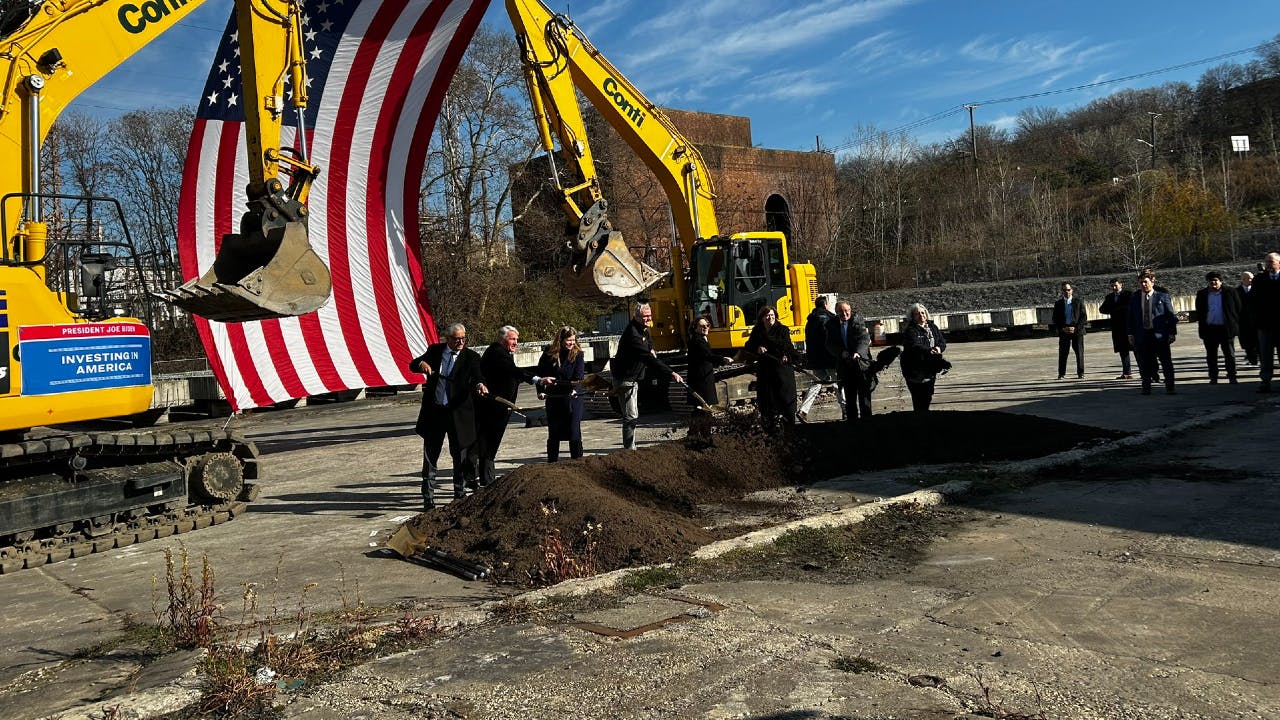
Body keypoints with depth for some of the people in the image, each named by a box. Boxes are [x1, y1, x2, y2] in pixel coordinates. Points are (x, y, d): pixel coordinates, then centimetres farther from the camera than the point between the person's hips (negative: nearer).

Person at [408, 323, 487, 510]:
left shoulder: (471, 357, -3)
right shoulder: (435, 350, 5)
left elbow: (477, 376, -17)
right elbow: (412, 365, 7)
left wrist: (480, 385, -42)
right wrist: (421, 363, -17)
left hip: (458, 413, -2)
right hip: (433, 411, 2)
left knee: (461, 456, 7)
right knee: (430, 456, 8)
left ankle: (460, 494, 23)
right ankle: (428, 498, 18)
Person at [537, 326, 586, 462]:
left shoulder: (578, 354, -4)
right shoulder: (549, 353, 1)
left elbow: (579, 376, -12)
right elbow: (540, 372, 9)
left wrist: (574, 389, -30)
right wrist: (541, 390, -5)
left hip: (573, 398, -2)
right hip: (553, 399, 2)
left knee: (574, 432, -3)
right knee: (553, 433, 10)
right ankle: (551, 463, 22)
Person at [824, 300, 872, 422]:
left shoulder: (858, 320, -2)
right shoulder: (832, 325, 4)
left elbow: (865, 338, -12)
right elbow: (830, 345, 0)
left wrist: (858, 352, -30)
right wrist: (844, 354, -16)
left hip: (861, 362, -2)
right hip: (844, 364, 2)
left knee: (864, 392, -1)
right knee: (849, 395, 9)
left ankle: (866, 419, 5)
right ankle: (851, 419, 16)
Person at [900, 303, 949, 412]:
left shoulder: (933, 327, 13)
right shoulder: (910, 330, -9)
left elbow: (942, 341, 9)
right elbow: (914, 346, -25)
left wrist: (939, 348, -15)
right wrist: (929, 351, -41)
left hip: (930, 370, 6)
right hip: (915, 371, -6)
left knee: (927, 398, 13)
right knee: (919, 400, -7)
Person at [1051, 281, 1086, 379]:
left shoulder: (1079, 302, 5)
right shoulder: (1058, 304, 9)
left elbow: (1084, 317, 1)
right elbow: (1055, 320, 8)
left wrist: (1075, 328, -11)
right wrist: (1063, 328, -7)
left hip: (1077, 330, -1)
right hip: (1063, 331, 1)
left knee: (1079, 352, 0)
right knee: (1062, 353, 0)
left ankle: (1080, 373, 7)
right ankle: (1061, 374, 4)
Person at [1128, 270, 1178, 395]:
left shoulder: (1163, 297, 2)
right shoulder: (1134, 299, 9)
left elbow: (1171, 316, 2)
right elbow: (1131, 318, 11)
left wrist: (1172, 333, -5)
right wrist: (1131, 334, 4)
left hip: (1160, 335, -2)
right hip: (1142, 336, 2)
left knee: (1166, 363, 2)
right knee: (1144, 364, 5)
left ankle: (1170, 387, 8)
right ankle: (1146, 388, 13)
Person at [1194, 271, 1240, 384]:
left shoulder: (1230, 293, 1)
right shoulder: (1202, 294, 6)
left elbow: (1238, 310, 3)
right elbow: (1199, 312, 10)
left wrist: (1236, 326, -3)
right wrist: (1201, 326, 2)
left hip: (1226, 328, -2)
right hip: (1209, 329, 2)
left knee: (1229, 354, 3)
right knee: (1211, 355, 7)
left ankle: (1232, 376, 9)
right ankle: (1213, 377, 14)